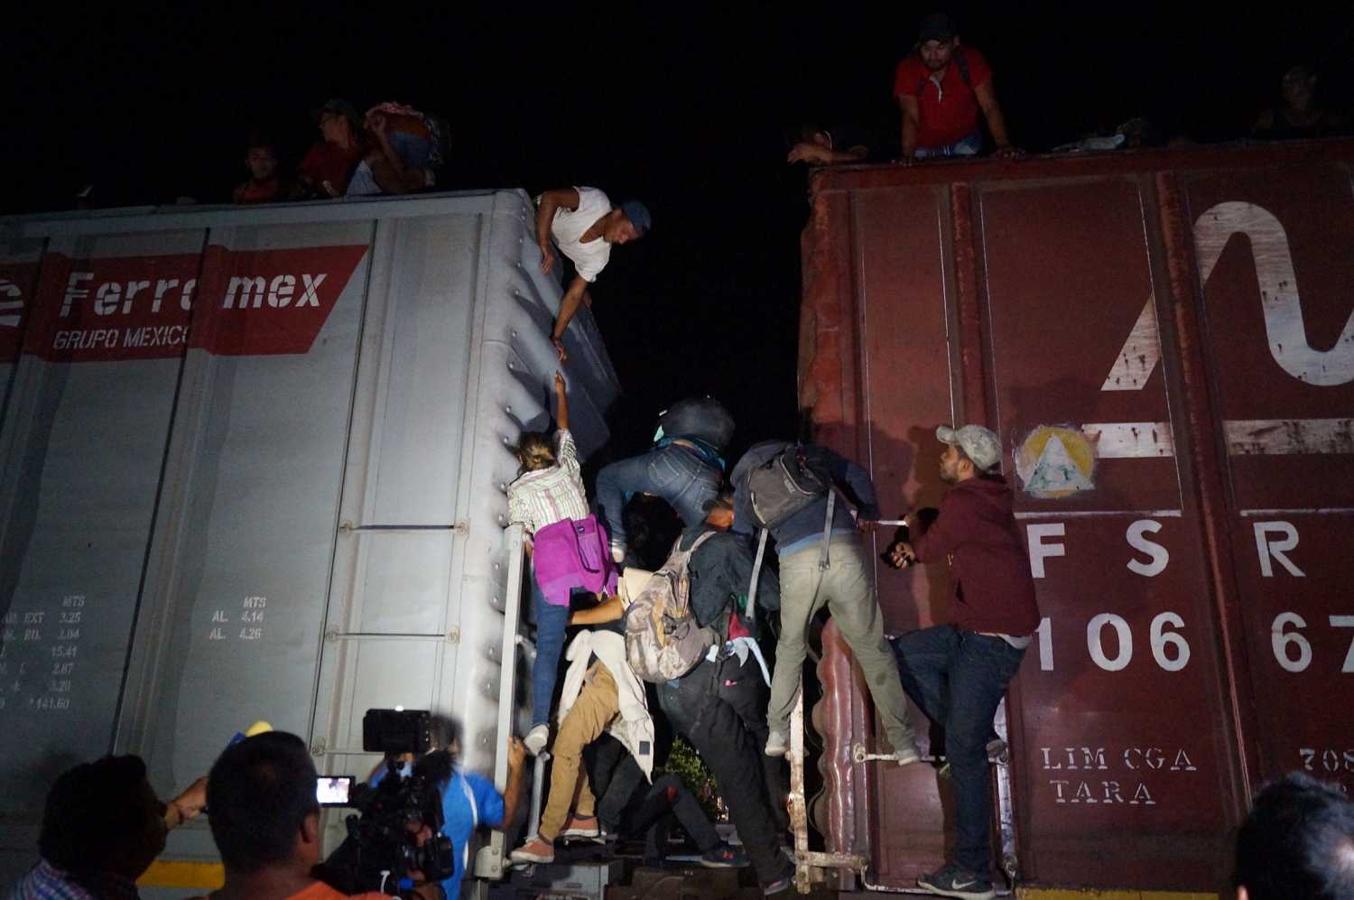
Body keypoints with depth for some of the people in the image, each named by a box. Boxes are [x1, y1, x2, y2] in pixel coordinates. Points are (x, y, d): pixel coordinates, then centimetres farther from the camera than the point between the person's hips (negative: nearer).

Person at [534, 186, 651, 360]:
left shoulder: (599, 256, -25)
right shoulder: (598, 201, -36)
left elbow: (574, 295, -25)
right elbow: (550, 197, -39)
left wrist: (556, 336, -33)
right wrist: (544, 245, -44)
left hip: (554, 244, 2)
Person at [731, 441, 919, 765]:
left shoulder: (744, 483, 24)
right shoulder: (808, 453, 26)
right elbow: (857, 474, 25)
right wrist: (869, 513, 40)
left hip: (796, 561, 0)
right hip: (845, 550, 0)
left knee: (790, 647, 24)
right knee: (872, 648, 12)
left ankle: (777, 732, 25)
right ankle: (903, 742, 15)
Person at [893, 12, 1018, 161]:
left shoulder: (970, 60, -19)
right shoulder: (907, 69, -21)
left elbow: (990, 107, -22)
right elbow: (910, 117, -28)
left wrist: (1003, 145, -36)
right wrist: (908, 155, -44)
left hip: (964, 142, 1)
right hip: (924, 147, 0)